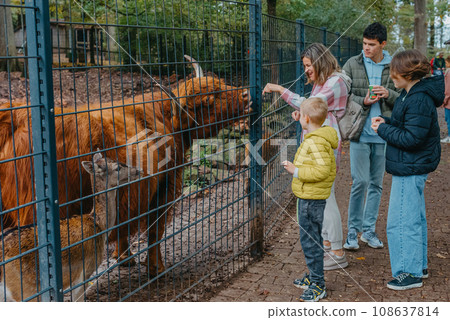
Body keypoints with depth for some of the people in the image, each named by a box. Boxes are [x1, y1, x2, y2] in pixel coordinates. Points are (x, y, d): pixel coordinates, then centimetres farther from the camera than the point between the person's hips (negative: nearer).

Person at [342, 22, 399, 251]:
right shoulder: (352, 64, 1)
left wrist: (389, 94, -13)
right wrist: (363, 101, -14)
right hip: (360, 133, -2)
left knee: (377, 184, 9)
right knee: (360, 182, -5)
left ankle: (369, 230, 22)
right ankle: (353, 231, 10)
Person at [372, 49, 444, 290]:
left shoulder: (419, 101, -22)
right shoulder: (411, 95, 10)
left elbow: (412, 138, -25)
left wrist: (383, 130, -15)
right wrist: (386, 122, 3)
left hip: (410, 170, -11)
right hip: (413, 167, 11)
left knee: (401, 222, -4)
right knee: (414, 218, 19)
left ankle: (410, 272, 7)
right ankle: (419, 265, 32)